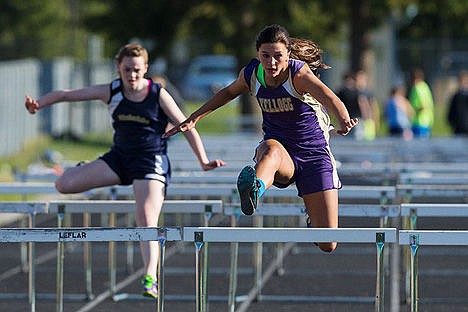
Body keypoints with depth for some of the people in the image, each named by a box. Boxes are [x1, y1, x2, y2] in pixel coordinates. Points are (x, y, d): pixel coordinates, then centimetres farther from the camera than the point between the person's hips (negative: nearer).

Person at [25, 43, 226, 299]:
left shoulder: (158, 95, -9)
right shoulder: (110, 92, -1)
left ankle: (150, 278, -24)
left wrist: (203, 161, -10)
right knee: (64, 184, -8)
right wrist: (39, 103, -19)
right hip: (119, 157, 4)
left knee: (146, 220, -23)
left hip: (151, 161, -4)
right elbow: (66, 94, -2)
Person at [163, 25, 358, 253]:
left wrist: (344, 121, -60)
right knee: (271, 148, -41)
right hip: (280, 151, 2)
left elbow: (329, 98, -39)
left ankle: (313, 218, 31)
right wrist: (193, 119, 18)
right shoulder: (251, 74, -5)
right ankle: (254, 190, -74)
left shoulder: (298, 74, -20)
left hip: (314, 154, -2)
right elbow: (229, 92, 19)